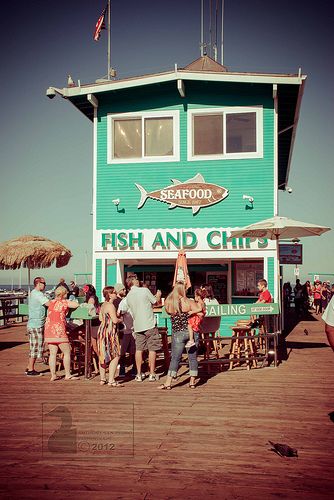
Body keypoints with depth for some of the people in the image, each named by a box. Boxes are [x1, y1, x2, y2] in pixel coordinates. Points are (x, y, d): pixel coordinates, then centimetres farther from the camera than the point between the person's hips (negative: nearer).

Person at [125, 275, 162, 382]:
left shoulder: (128, 296, 6)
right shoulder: (144, 290, -8)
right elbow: (156, 302, 2)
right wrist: (158, 295, 24)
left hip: (137, 326, 4)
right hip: (149, 325, -4)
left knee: (139, 349, 9)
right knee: (152, 349, 4)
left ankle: (139, 374, 11)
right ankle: (152, 374, 6)